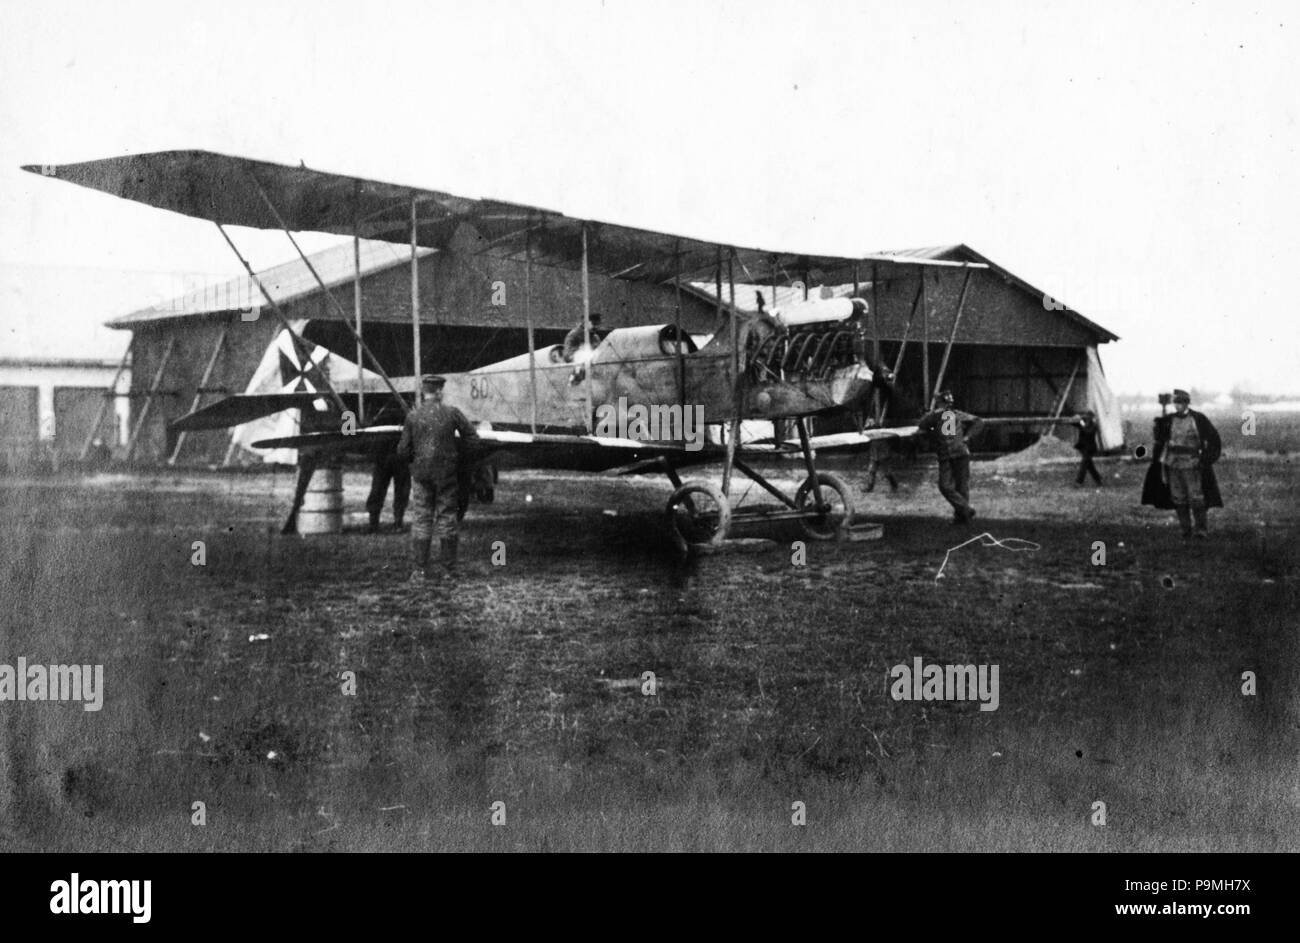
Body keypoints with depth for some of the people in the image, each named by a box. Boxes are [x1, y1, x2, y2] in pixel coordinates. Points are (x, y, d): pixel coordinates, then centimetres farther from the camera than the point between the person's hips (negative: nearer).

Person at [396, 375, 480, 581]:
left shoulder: (413, 416, -3)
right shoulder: (452, 413, -7)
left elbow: (403, 451, 0)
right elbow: (472, 437, -3)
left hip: (422, 473, 1)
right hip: (447, 473, -1)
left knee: (422, 519, 7)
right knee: (447, 517, 7)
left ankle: (420, 570, 3)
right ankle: (449, 569, 10)